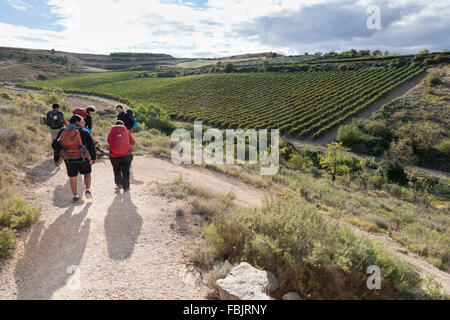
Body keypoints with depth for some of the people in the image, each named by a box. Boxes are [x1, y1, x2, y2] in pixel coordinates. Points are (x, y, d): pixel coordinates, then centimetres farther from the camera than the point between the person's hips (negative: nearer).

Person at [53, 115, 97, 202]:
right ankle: (88, 190, -2)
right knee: (87, 174, 17)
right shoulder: (84, 132, -3)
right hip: (82, 158, -3)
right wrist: (93, 158, 10)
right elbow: (91, 146, -2)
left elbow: (56, 146, 10)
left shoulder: (62, 132, 8)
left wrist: (56, 160, 17)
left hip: (69, 160, 3)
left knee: (73, 177, 15)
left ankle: (75, 196, 21)